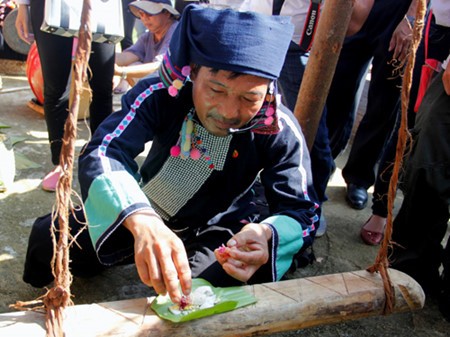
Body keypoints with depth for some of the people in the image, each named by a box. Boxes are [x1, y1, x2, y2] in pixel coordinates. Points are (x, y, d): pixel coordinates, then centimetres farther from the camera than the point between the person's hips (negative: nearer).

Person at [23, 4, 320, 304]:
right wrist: (141, 220, -58)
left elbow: (303, 210, -22)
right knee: (48, 238, -9)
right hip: (139, 213, 2)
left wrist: (265, 233, -49)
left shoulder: (281, 131, -25)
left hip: (216, 232, -1)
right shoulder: (160, 95, -25)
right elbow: (102, 152, -36)